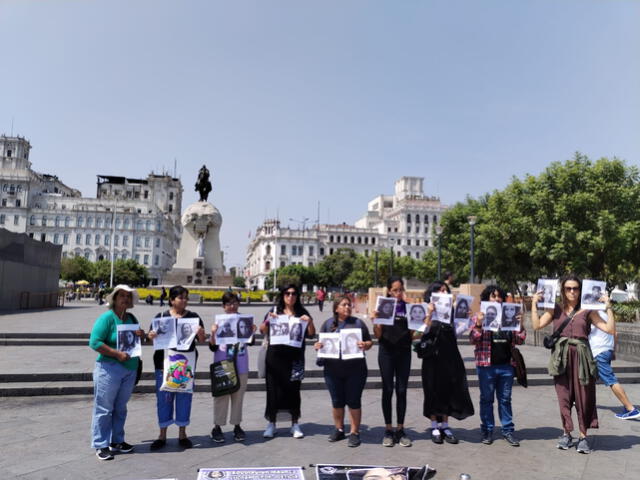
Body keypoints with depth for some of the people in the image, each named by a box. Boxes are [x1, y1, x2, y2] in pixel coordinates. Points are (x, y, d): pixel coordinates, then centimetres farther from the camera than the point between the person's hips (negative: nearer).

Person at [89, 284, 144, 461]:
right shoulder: (107, 317, -11)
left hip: (130, 369, 7)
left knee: (120, 408, 16)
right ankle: (101, 446, 12)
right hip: (109, 368, -7)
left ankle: (116, 441, 27)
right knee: (104, 408, 1)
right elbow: (94, 342, -17)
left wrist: (141, 335, -2)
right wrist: (117, 354, -22)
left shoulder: (131, 318, 11)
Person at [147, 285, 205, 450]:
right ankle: (162, 435, 20)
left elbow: (202, 341, 5)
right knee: (164, 397, 5)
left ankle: (182, 434, 22)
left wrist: (200, 334, -17)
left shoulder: (193, 317, 4)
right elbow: (151, 336, 5)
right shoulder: (161, 316, 3)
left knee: (184, 397, 7)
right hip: (164, 363, -1)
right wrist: (151, 336, -18)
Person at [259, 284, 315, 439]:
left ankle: (295, 424, 18)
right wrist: (268, 320, -16)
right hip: (275, 356, 0)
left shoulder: (302, 313, 7)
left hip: (294, 357, 0)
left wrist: (310, 322, -13)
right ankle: (271, 423, 17)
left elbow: (311, 334, 4)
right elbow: (263, 331, 2)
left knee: (293, 388, 4)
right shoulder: (274, 311, 6)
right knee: (273, 387, 4)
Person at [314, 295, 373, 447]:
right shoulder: (328, 324, 7)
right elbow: (320, 343, 11)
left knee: (354, 401, 4)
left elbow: (369, 342, 3)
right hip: (333, 370, 2)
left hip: (355, 370, -2)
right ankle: (339, 430, 28)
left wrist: (365, 345, -18)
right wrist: (317, 345, -11)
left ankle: (354, 432, 16)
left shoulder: (358, 322, 2)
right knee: (337, 401, 12)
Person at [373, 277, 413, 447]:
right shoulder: (383, 306, -1)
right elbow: (378, 335, -2)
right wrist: (375, 321, -19)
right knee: (388, 390, 4)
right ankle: (388, 430, 14)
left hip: (404, 352, 2)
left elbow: (412, 334, 6)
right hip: (387, 352, -2)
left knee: (402, 391, 6)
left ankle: (400, 430, 17)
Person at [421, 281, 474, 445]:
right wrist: (429, 314, -22)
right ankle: (435, 427, 15)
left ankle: (445, 426, 17)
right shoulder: (427, 310, -2)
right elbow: (424, 331, -13)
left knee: (448, 390, 6)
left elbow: (455, 332, 9)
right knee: (434, 390, 4)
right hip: (433, 356, -4)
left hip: (450, 355, 4)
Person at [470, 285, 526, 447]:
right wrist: (478, 324, -21)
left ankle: (508, 430, 20)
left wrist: (519, 325, -7)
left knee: (505, 399, 10)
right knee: (487, 399, 7)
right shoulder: (479, 317, 1)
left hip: (506, 365, 3)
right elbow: (473, 340, -6)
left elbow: (519, 341, 9)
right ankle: (487, 431, 17)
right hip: (486, 365, -2)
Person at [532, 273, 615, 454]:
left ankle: (583, 436, 17)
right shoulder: (555, 310, 8)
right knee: (563, 397, 7)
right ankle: (567, 434, 22)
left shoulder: (587, 311, 4)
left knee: (583, 397, 3)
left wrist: (608, 307, -8)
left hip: (581, 357, -1)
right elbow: (536, 325, -2)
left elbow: (610, 329, -3)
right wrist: (534, 303, -2)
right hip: (561, 358, 1)